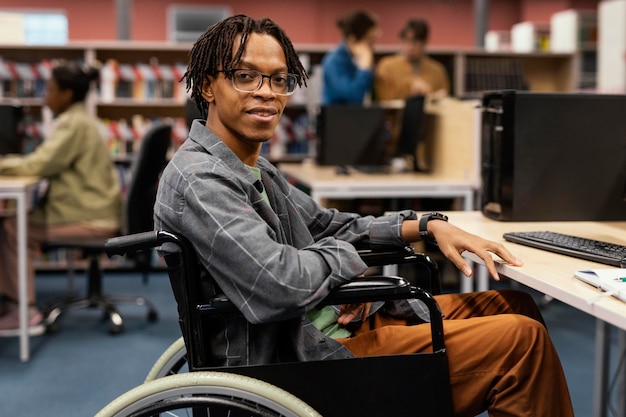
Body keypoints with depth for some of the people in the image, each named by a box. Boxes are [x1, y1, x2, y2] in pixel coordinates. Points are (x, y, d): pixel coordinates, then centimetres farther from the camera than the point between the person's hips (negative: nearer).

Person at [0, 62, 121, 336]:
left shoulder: (73, 123, -15)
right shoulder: (77, 118, 16)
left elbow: (40, 164, -20)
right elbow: (50, 161, 19)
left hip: (92, 218, -10)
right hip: (94, 208, 10)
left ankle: (26, 313, -3)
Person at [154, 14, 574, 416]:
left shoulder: (256, 168, 12)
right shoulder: (198, 180, -20)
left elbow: (328, 225, 19)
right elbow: (282, 287, -31)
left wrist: (428, 225, 5)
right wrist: (344, 259, -10)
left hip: (337, 321, 10)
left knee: (515, 306, 14)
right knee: (522, 339, -13)